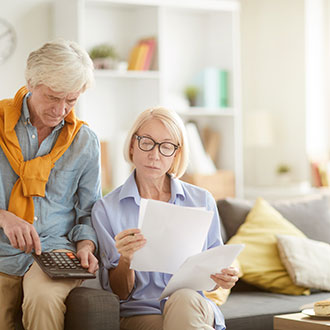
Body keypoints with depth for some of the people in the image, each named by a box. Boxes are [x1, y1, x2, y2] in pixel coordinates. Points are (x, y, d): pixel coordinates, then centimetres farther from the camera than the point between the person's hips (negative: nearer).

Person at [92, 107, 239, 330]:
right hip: (140, 311, -2)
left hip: (196, 308, 2)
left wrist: (223, 277, -7)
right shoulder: (106, 209, 3)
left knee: (183, 299, -35)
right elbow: (119, 293, 2)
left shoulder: (202, 201, 9)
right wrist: (125, 260, -19)